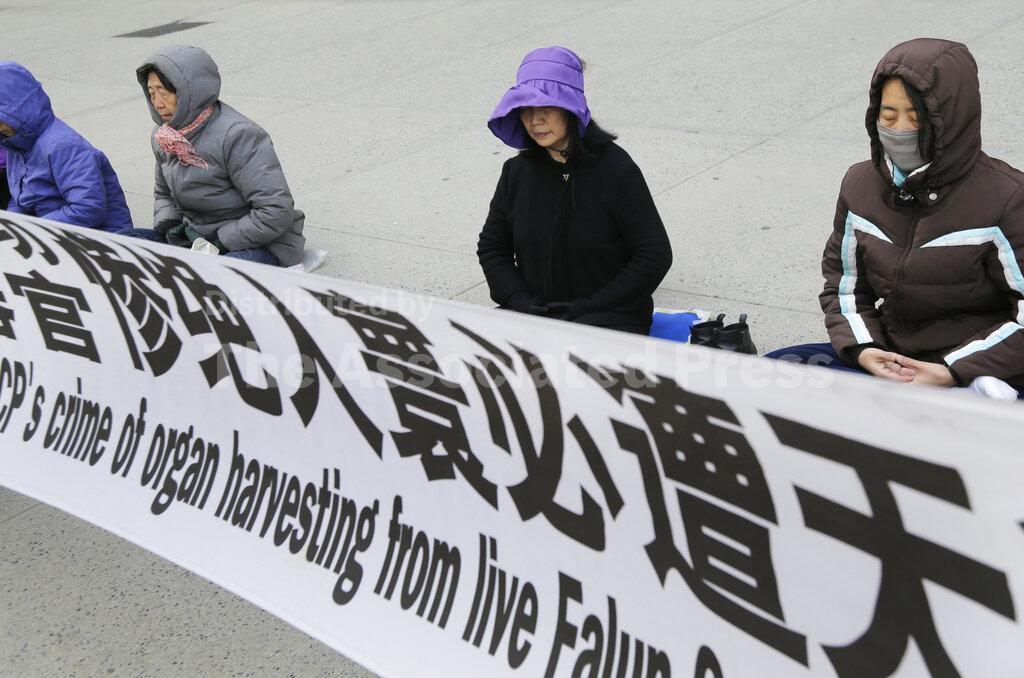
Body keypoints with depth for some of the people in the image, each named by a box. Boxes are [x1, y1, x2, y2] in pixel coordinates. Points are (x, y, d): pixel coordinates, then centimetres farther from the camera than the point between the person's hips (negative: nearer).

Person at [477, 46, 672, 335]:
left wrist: (591, 306, -13)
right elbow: (491, 247, 15)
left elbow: (655, 255, -9)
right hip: (537, 309, 5)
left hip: (611, 315, -5)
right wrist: (521, 300, -3)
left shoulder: (615, 168, -10)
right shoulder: (517, 171, 4)